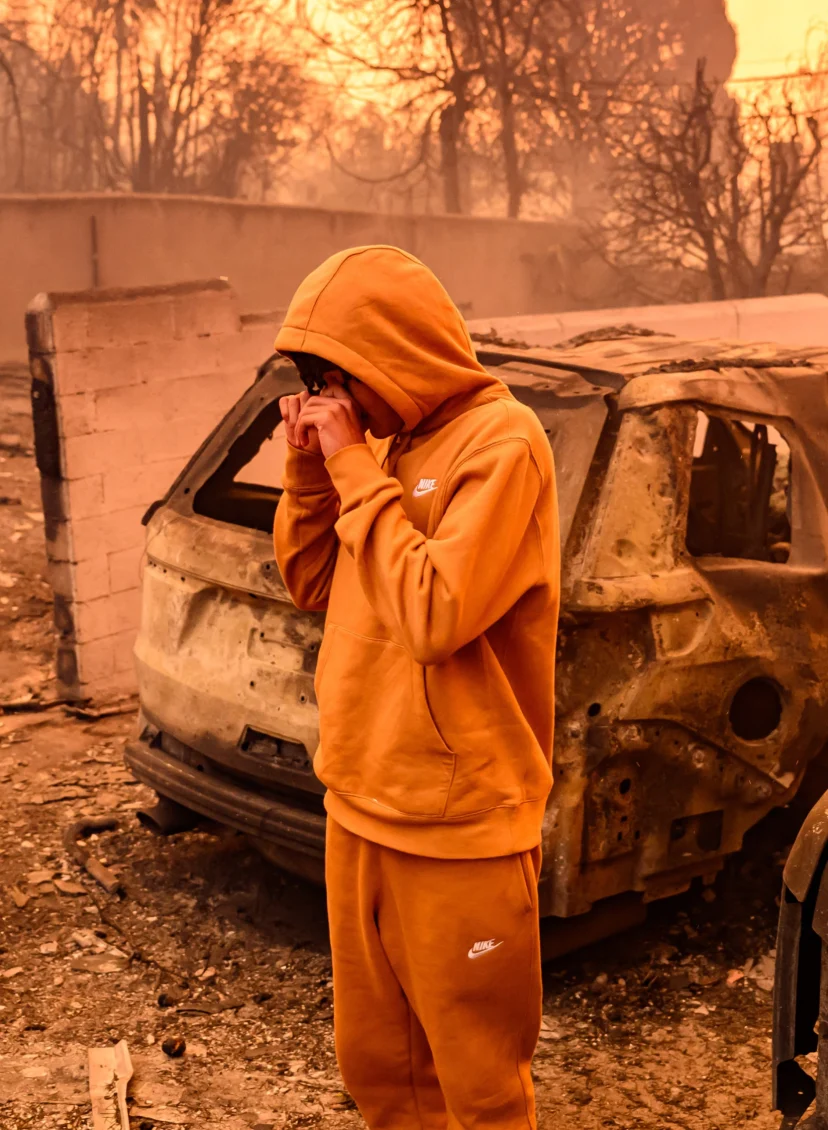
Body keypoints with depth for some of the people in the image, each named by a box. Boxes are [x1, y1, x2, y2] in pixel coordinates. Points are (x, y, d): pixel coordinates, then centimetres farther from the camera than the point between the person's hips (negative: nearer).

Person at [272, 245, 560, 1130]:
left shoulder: (501, 441, -16)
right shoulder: (389, 441, 9)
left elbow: (436, 616, -25)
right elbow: (314, 586, 15)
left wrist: (356, 471, -18)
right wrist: (309, 471, -1)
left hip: (458, 830, -7)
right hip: (359, 806, 8)